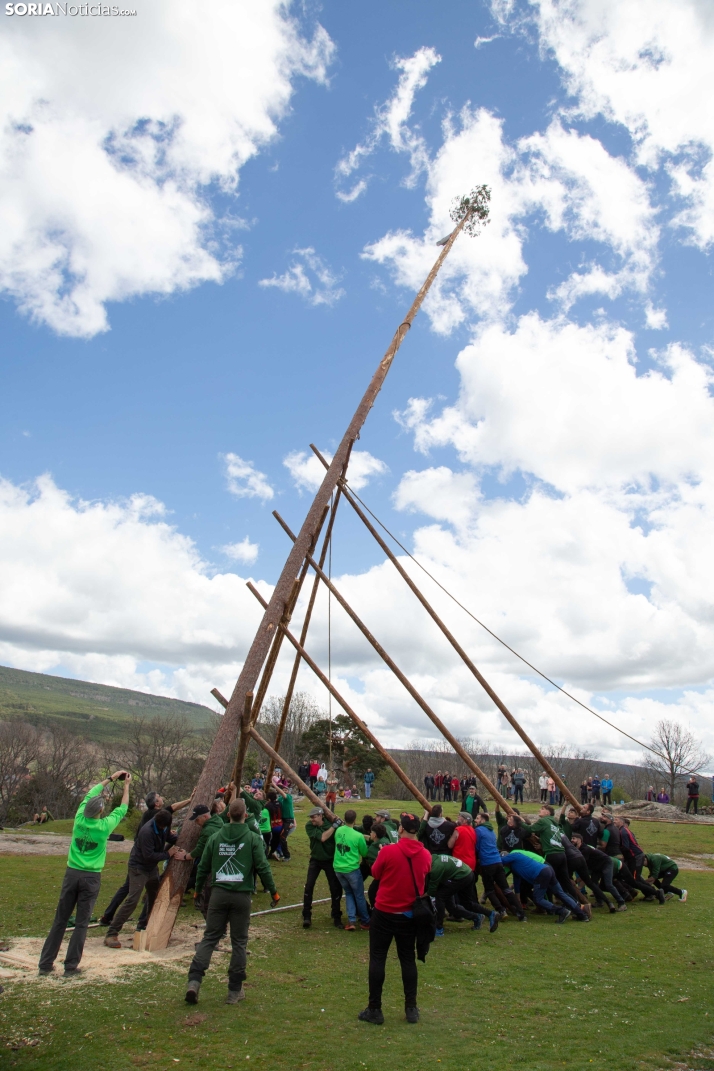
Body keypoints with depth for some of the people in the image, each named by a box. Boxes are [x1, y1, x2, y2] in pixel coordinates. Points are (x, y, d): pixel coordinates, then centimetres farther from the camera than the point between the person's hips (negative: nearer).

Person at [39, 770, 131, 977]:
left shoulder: (79, 819, -4)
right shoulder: (104, 826, -12)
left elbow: (91, 794, 12)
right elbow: (122, 809, 6)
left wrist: (111, 778, 21)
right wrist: (126, 785, 18)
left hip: (72, 873, 3)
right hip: (91, 877, -3)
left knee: (60, 920, 11)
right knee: (81, 923, 5)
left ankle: (46, 964, 16)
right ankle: (71, 967, 8)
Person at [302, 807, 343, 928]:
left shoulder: (330, 825, -14)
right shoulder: (309, 826, -15)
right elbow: (322, 837, -28)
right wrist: (334, 826, -30)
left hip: (330, 861, 0)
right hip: (315, 860, 0)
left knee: (335, 888, 2)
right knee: (309, 886, -11)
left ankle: (336, 917, 20)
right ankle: (307, 916, 2)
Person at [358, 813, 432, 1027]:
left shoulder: (388, 851, -18)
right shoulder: (425, 855, -6)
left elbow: (375, 873, -2)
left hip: (384, 912, -4)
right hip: (410, 915, 4)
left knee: (377, 959, 7)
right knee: (408, 959, 16)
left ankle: (374, 1010, 12)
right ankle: (411, 1008, 19)